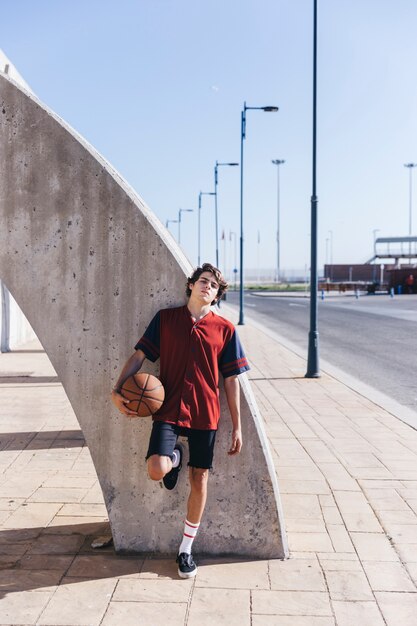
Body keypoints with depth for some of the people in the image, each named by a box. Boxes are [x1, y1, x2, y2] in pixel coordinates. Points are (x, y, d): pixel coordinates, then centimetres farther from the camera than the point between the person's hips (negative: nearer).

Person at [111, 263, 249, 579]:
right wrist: (117, 389, -10)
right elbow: (139, 355, 4)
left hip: (205, 413, 1)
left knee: (199, 480, 6)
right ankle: (174, 457, 19)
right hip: (168, 410, -1)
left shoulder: (225, 329, 2)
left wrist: (237, 427, 2)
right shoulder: (165, 318, 3)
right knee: (157, 470, -20)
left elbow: (232, 380, 3)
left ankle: (186, 548, 26)